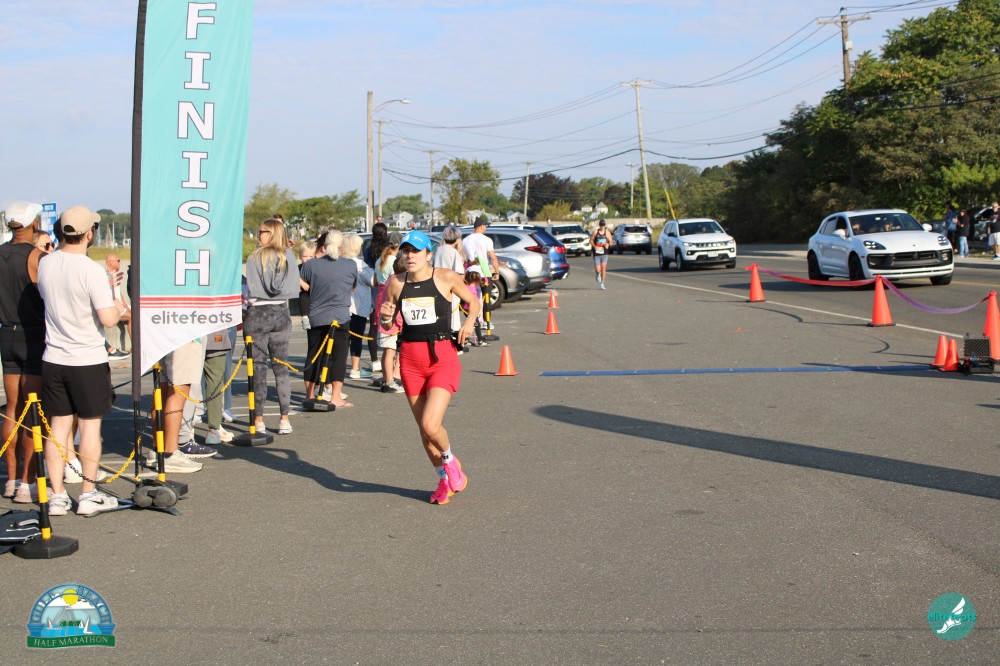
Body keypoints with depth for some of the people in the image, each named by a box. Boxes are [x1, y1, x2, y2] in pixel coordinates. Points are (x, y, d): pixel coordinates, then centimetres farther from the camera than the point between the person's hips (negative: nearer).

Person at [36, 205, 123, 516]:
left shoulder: (45, 264, 1)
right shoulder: (91, 270, -17)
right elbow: (107, 319, -19)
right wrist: (119, 309, 2)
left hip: (53, 359, 5)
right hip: (87, 361, -5)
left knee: (59, 426, 10)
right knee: (90, 424, 5)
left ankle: (57, 496, 12)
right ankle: (89, 495, 9)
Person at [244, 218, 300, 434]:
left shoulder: (255, 257, -7)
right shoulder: (289, 257, 1)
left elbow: (251, 289, -5)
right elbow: (294, 288, 2)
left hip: (258, 313, -3)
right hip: (281, 313, 3)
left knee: (258, 367, 1)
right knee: (281, 367, 8)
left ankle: (259, 421, 3)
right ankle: (284, 419, 7)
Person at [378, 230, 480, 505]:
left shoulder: (446, 278, -4)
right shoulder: (396, 284, 3)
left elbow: (473, 301, 11)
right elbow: (385, 323, 14)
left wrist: (470, 321, -8)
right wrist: (385, 316, -9)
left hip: (442, 358, -4)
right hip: (410, 361, 4)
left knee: (430, 425, -17)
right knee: (424, 428, 9)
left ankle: (449, 460, 17)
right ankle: (444, 479, 31)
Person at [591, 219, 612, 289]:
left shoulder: (607, 232, 1)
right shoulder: (595, 232, 0)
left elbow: (610, 242, 4)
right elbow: (591, 240, 6)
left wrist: (608, 244, -19)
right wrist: (594, 246, -12)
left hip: (604, 253, 0)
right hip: (596, 254, 0)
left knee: (603, 268, -6)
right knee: (597, 270, -7)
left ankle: (602, 283, 8)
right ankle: (598, 275, 31)